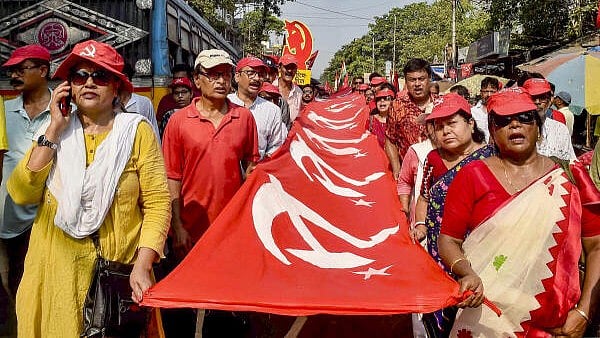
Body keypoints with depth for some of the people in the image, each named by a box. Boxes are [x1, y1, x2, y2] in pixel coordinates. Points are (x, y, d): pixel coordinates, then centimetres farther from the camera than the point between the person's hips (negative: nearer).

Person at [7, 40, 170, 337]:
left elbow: (157, 201, -10)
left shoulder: (136, 131, -6)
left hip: (121, 272, -3)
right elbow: (22, 194, -6)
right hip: (58, 268, 3)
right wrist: (54, 130, -8)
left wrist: (142, 265, -19)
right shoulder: (55, 132, 6)